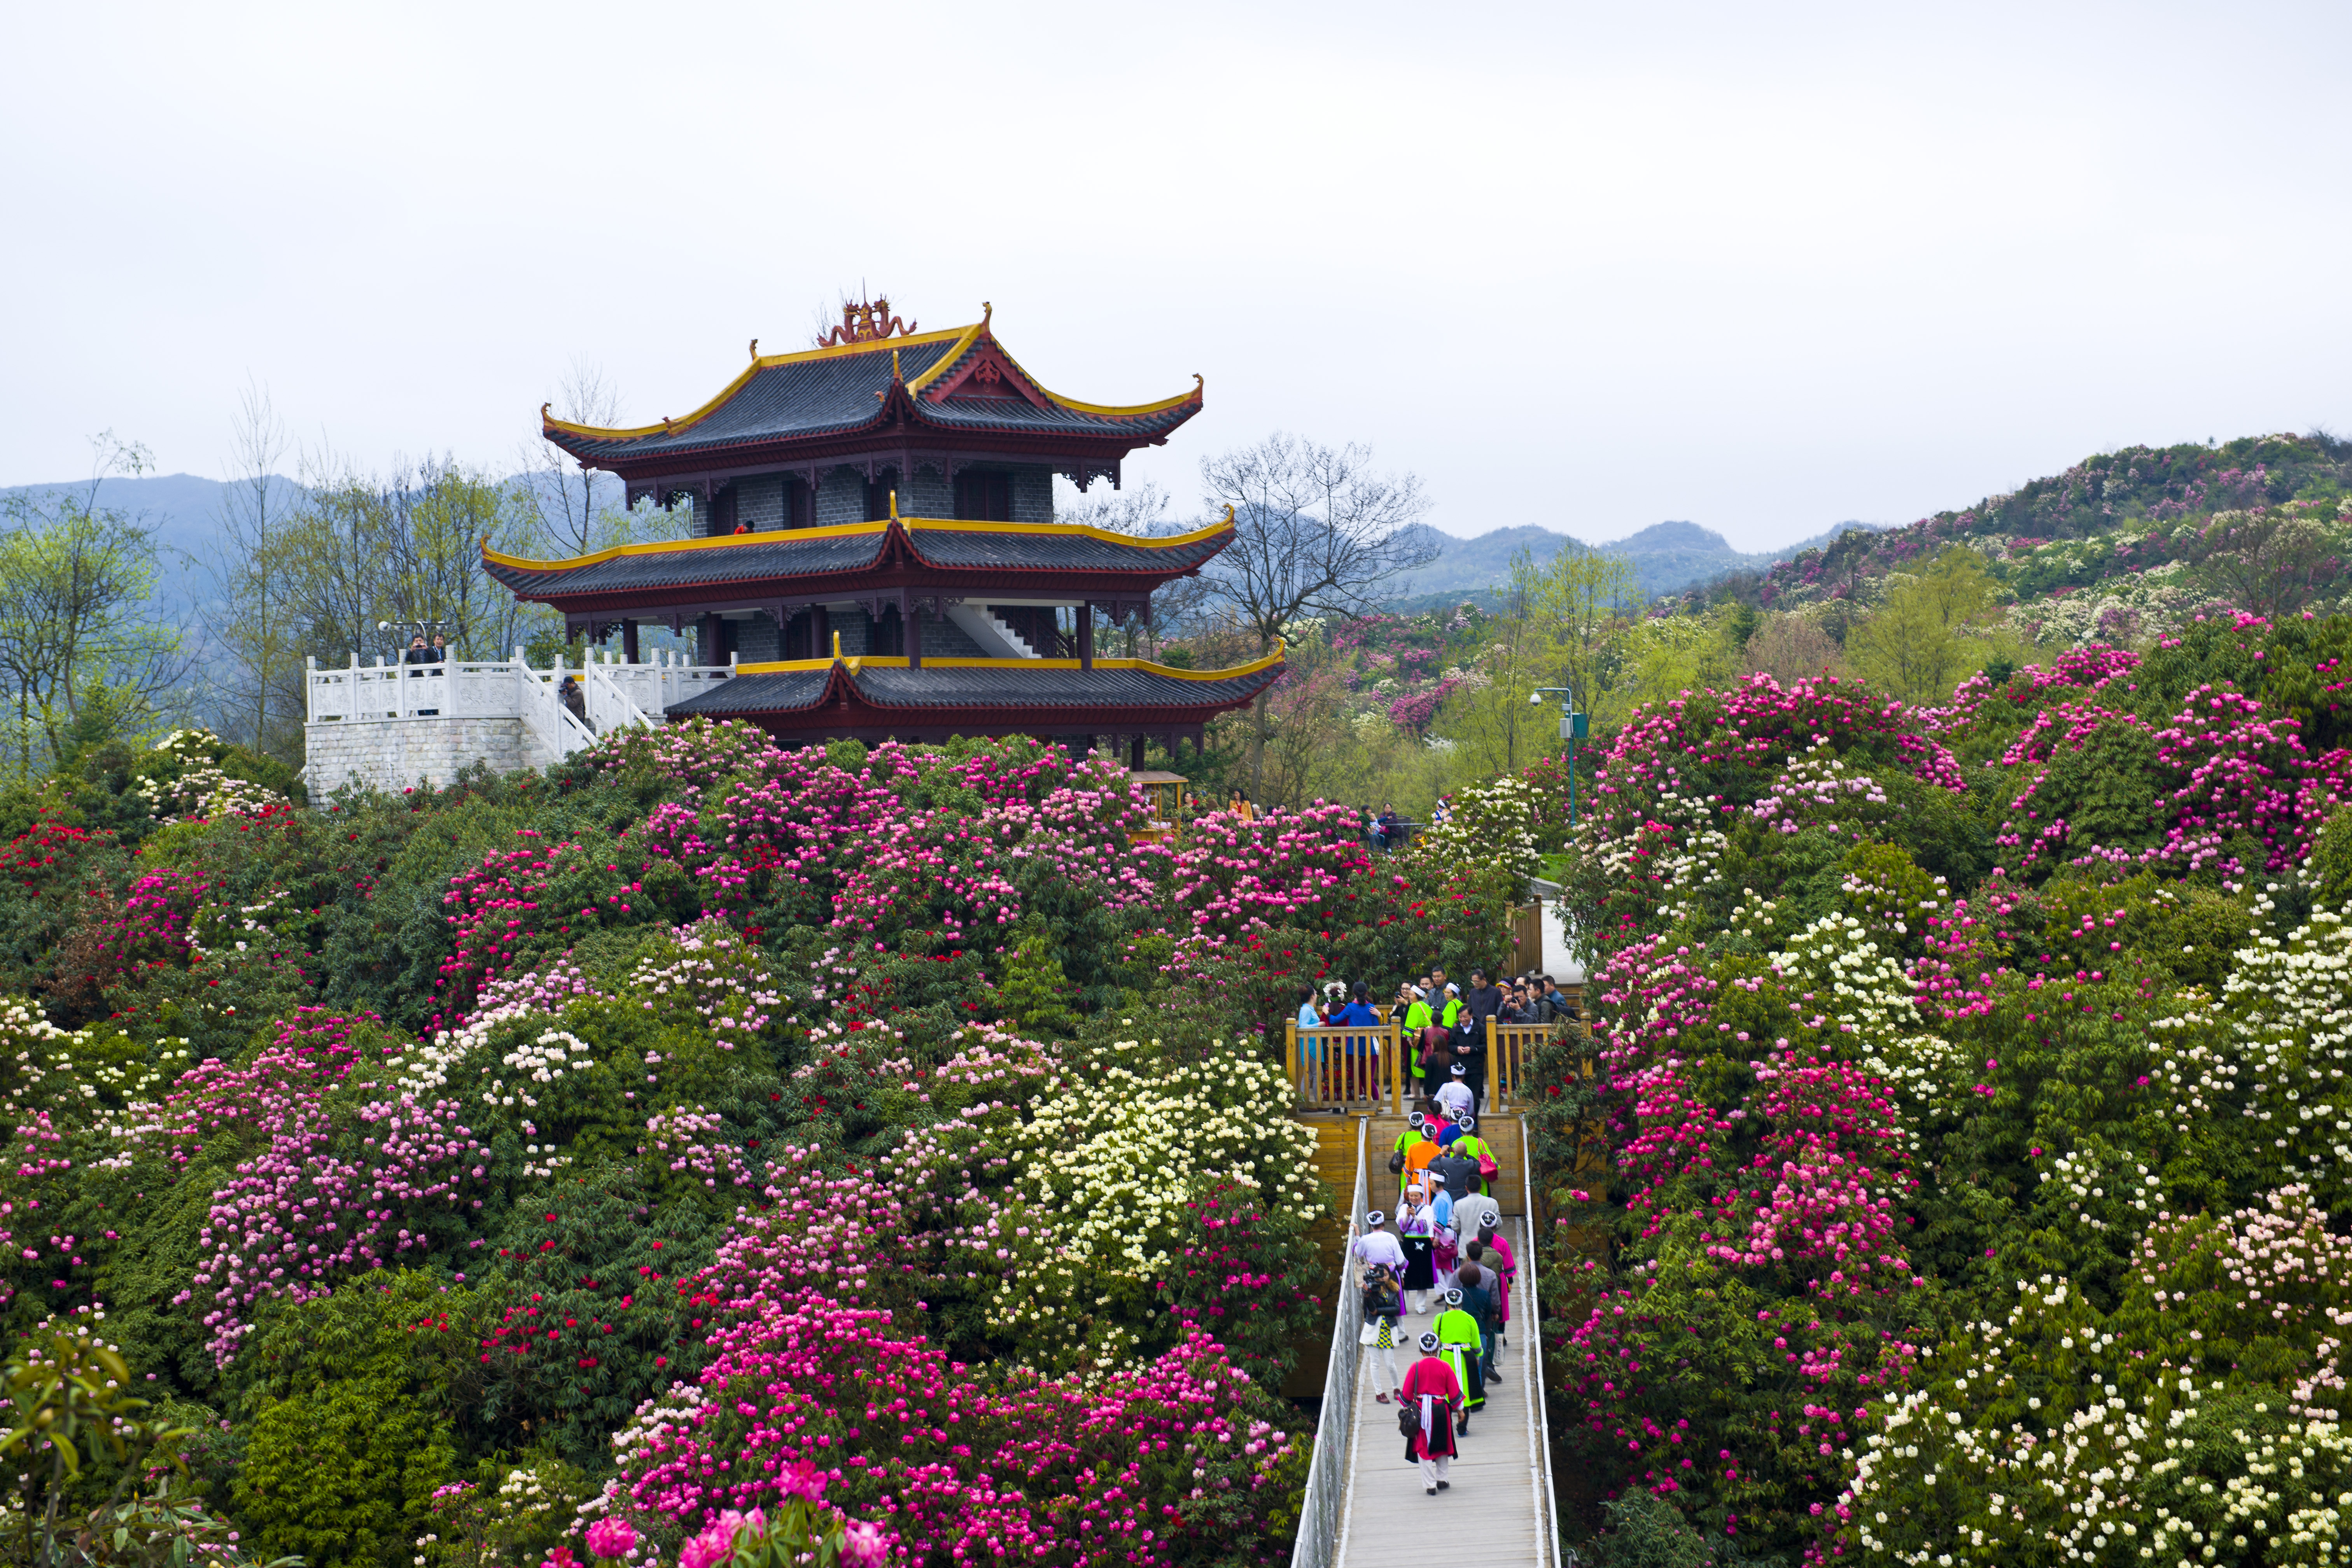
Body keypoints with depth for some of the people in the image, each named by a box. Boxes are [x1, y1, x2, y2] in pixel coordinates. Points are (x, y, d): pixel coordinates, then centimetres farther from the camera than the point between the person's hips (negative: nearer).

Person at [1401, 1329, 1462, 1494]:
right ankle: (1442, 1479, 25)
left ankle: (1430, 1485, 4)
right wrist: (1459, 1410, 15)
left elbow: (1407, 1393, -1)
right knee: (1442, 1445, 21)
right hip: (1441, 1411, 1)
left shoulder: (1416, 1367, -7)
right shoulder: (1445, 1367, -5)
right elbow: (1454, 1392, 1)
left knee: (1423, 1448, 6)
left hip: (1421, 1411, -1)